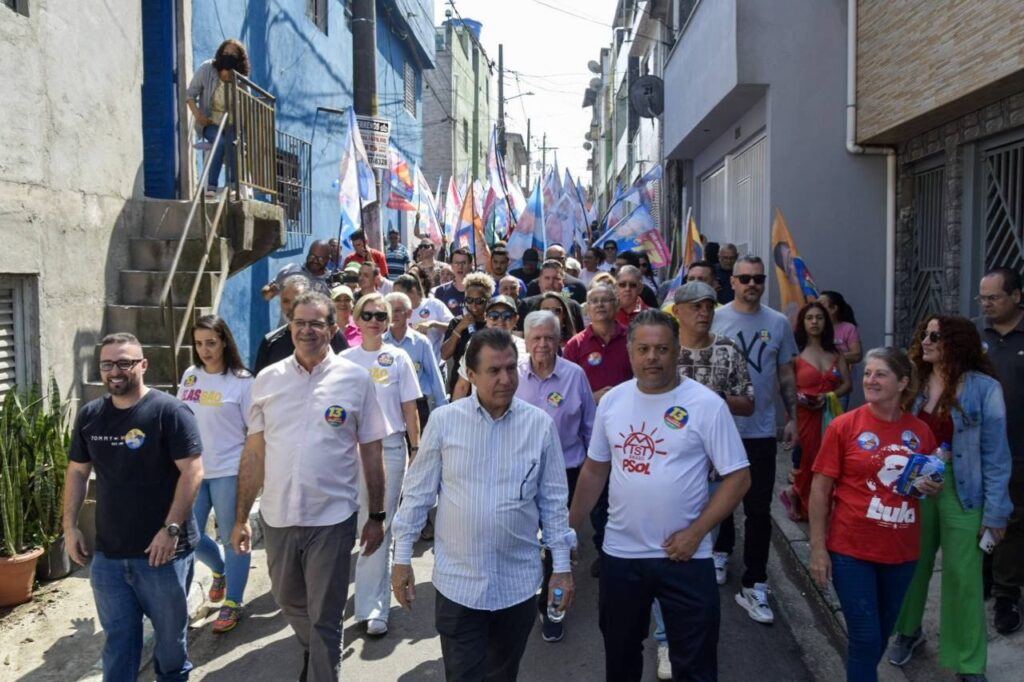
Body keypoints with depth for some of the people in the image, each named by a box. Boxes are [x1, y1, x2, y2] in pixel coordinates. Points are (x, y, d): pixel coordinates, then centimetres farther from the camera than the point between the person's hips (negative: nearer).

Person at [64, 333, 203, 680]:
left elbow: (193, 471, -16)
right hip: (107, 552, 4)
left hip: (162, 550, -4)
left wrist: (171, 529, -20)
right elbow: (77, 472, 15)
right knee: (117, 636, 14)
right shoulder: (89, 415, 6)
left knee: (170, 630, 13)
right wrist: (70, 525, 7)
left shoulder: (169, 411, -12)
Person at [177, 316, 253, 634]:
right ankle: (220, 568, 40)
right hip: (192, 469, 5)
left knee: (232, 538, 4)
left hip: (228, 471, -5)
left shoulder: (241, 381, -8)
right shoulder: (189, 376, 6)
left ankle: (232, 602, 21)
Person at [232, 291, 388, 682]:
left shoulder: (356, 379, -6)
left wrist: (377, 516, 0)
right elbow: (254, 452, 5)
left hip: (332, 518, -4)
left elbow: (371, 452, -1)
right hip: (277, 516, 4)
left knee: (326, 618, 7)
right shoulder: (267, 380, 1)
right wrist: (241, 517, 5)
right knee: (288, 602, 24)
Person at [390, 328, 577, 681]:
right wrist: (402, 558, 0)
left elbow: (554, 499, 2)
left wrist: (562, 565, 3)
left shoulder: (540, 424, -4)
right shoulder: (443, 420, -7)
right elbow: (417, 492, 0)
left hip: (519, 582, 2)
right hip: (458, 581, -1)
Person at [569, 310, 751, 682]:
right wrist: (571, 527, 9)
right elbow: (595, 469, 11)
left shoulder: (706, 404, -12)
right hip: (620, 553, 4)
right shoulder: (612, 400, 1)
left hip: (684, 557, -3)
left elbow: (738, 477, -10)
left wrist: (695, 533, -15)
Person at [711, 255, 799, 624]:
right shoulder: (715, 319, -3)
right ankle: (722, 552, 41)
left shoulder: (778, 323, 2)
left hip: (760, 430, 1)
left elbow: (786, 374, 8)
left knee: (759, 510, 0)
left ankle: (753, 585, 8)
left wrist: (792, 417, 4)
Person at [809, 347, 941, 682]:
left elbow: (932, 483, 18)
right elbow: (820, 488, -8)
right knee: (865, 638, -1)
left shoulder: (921, 432, 0)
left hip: (902, 551, 4)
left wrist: (933, 488, -7)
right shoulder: (844, 426, -11)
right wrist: (818, 548, -11)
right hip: (851, 549, -4)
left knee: (882, 635, 19)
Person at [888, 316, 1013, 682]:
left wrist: (995, 512, -9)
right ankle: (908, 631, 39)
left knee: (963, 577, 4)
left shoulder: (983, 388, -10)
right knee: (912, 565, 15)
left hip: (961, 492, -3)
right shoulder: (914, 384, 1)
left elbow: (995, 454, -9)